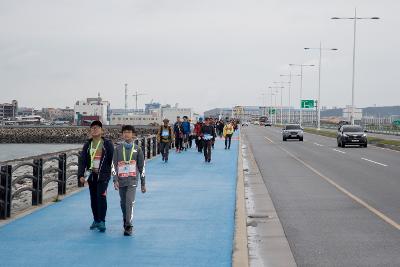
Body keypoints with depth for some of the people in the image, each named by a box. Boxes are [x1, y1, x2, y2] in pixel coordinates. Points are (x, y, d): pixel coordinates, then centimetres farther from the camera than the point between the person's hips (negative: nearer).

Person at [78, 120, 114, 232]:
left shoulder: (107, 144, -1)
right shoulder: (87, 145, 8)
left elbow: (112, 159, 1)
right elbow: (82, 161, 6)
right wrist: (81, 175, -4)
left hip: (103, 175, -4)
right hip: (91, 175, 4)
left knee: (101, 197, -15)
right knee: (93, 198, 10)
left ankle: (102, 221, -11)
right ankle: (96, 220, 21)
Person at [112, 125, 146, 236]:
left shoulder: (137, 149, 3)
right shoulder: (118, 149, 4)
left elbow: (141, 167, 8)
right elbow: (114, 165, 1)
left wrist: (143, 183, 8)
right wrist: (115, 180, -10)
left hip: (132, 180, -2)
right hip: (121, 180, 2)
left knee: (130, 202, -16)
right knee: (123, 203, 12)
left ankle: (128, 226, -16)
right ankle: (125, 221, 32)